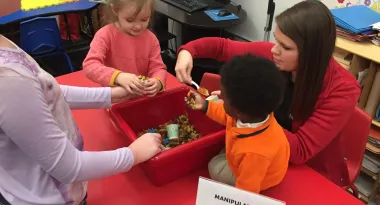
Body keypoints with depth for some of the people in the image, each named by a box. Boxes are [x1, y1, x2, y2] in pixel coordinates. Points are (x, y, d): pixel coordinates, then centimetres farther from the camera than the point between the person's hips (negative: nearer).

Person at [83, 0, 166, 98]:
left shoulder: (151, 39, -1)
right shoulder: (106, 35, -12)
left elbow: (158, 67, -1)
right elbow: (89, 65, -20)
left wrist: (158, 82, -24)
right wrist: (118, 76, -36)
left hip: (142, 97, 2)